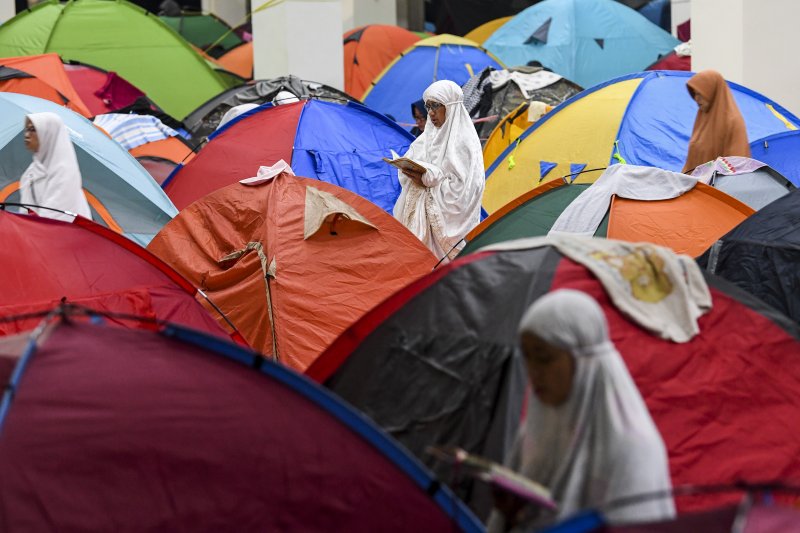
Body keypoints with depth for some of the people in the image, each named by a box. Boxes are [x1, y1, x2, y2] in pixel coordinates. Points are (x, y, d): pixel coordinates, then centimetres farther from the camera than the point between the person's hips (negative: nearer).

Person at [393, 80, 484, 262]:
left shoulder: (463, 142, -10)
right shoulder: (427, 137, 13)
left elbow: (461, 188, -15)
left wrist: (428, 179, -17)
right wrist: (413, 175, -6)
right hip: (419, 213, 7)